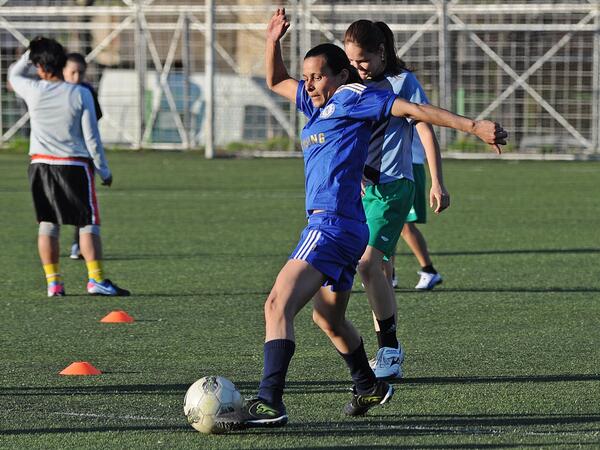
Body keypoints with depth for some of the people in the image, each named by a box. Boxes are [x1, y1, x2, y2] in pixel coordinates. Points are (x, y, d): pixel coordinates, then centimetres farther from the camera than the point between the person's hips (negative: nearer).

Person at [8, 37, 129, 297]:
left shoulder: (33, 90, -5)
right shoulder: (80, 94, -9)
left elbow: (13, 74, 20)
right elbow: (91, 136, -6)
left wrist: (31, 53, 21)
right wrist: (104, 170, 3)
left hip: (41, 165, 2)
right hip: (75, 166, -2)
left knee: (47, 224, 9)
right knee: (89, 223, 0)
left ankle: (53, 282, 7)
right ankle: (96, 279, -8)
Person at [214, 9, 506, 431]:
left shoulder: (354, 96, -3)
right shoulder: (318, 103, 21)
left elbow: (414, 110, -7)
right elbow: (276, 81, 36)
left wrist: (474, 126, -14)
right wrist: (273, 41, 17)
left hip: (334, 223, -11)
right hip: (334, 228, 11)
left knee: (279, 305, -23)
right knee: (328, 318, 29)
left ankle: (269, 403, -35)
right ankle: (370, 387, 48)